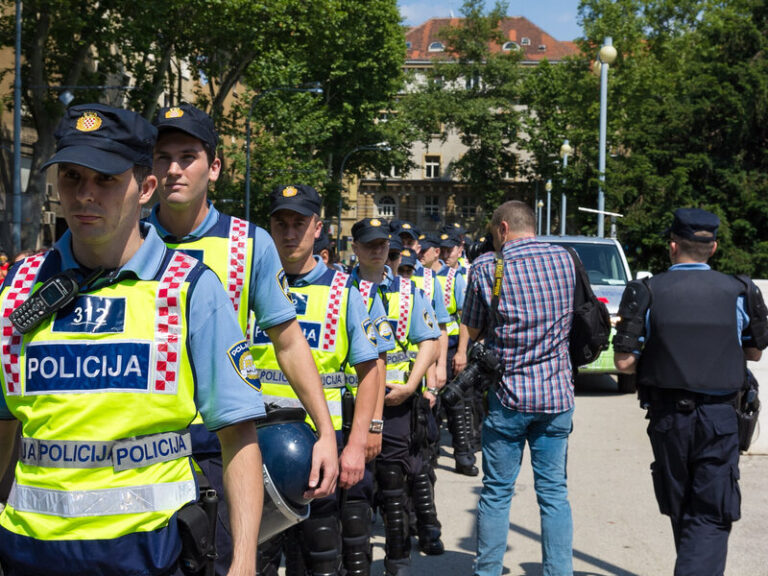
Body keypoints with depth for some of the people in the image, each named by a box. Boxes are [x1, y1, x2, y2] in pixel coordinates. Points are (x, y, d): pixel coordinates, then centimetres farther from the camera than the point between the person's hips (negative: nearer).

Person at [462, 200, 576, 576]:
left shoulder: (487, 267, -8)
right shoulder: (564, 259, 3)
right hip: (557, 393, 3)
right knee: (554, 490, 10)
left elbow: (471, 332, -1)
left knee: (497, 492, 7)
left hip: (509, 395, -3)